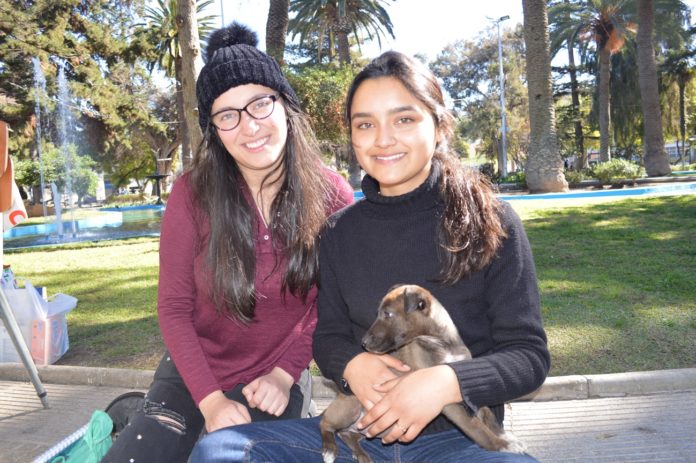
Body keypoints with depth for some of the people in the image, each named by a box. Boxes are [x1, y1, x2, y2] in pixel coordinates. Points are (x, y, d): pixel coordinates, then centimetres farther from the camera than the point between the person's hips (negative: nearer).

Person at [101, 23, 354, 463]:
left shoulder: (331, 195, -15)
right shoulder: (193, 193, -15)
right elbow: (174, 307, -11)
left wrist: (285, 374, -13)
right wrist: (211, 400, -17)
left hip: (271, 384, 0)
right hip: (192, 376, 1)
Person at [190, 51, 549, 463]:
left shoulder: (490, 221, -7)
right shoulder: (340, 231, 4)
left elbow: (529, 353, -7)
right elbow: (329, 334, 9)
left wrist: (447, 383, -26)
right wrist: (352, 365, -15)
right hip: (359, 428, 3)